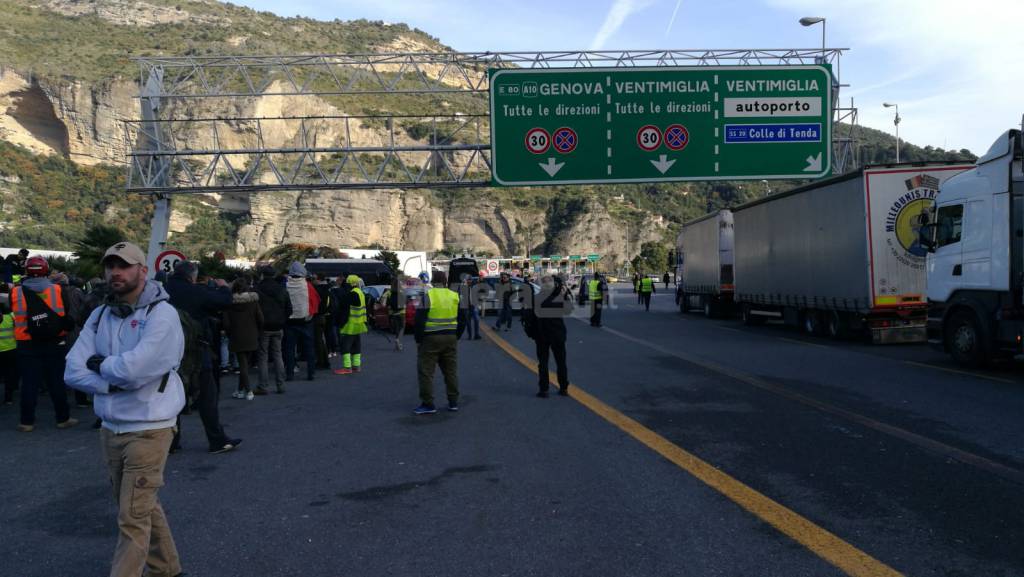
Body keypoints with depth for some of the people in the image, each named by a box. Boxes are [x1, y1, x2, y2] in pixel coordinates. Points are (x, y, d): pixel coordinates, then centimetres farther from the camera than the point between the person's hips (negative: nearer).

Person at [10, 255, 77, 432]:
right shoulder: (58, 291, -8)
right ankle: (63, 418, 14)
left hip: (27, 346, 0)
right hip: (55, 344, 0)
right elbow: (69, 319, -1)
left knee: (29, 383, 8)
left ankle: (27, 421, 13)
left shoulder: (15, 293, -6)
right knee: (57, 382, 8)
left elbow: (11, 314, 6)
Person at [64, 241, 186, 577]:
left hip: (148, 429, -7)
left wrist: (99, 364, -7)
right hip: (110, 428, 7)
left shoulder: (161, 314, -14)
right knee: (143, 507, 20)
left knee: (133, 519, -4)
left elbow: (133, 369, -25)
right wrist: (114, 383, -17)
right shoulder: (100, 316, 6)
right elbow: (73, 372, -3)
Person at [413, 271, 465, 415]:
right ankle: (453, 402, 18)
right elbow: (462, 320, 10)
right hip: (450, 338, 5)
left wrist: (418, 339, -1)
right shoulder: (455, 296, 5)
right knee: (451, 371, 13)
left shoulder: (427, 296, -9)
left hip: (430, 338, -5)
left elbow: (419, 320, -10)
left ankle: (428, 404, 1)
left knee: (426, 372, 2)